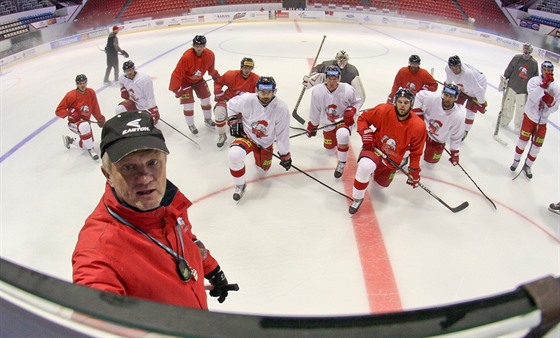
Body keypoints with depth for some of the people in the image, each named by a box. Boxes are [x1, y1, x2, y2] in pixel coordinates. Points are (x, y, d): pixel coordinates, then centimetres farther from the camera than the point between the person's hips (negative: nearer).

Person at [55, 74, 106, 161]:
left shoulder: (91, 92, -5)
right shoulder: (71, 95, -19)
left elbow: (95, 108, 8)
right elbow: (58, 110, -16)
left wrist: (100, 118, 7)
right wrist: (70, 113, -30)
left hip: (86, 121, 6)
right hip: (74, 123, -6)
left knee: (87, 143, 13)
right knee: (85, 126, -41)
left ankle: (70, 140, 40)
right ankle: (90, 149, -22)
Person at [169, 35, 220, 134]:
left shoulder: (210, 54, -19)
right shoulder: (186, 57, -36)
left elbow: (211, 68, 4)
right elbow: (177, 73, -33)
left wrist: (216, 76, 12)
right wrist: (176, 88, -34)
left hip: (198, 79, 5)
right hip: (185, 81, -5)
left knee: (206, 99, 12)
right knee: (188, 104, -6)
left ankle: (208, 119, 36)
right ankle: (191, 125, 16)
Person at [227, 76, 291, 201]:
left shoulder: (281, 108, -25)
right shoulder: (247, 99, -26)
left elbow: (282, 134, -14)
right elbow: (231, 104, -1)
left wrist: (285, 155, -6)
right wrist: (234, 121, -10)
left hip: (265, 143, 2)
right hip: (246, 135, -2)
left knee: (262, 171, 18)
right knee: (235, 154, -34)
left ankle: (258, 153, 53)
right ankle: (240, 184, -7)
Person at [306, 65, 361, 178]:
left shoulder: (348, 90, -23)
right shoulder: (317, 91, -19)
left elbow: (357, 102, -1)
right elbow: (315, 110, -3)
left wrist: (351, 110, -20)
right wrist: (312, 125, 6)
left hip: (343, 120, -3)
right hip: (328, 123, 3)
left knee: (342, 134, -37)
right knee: (331, 150, 13)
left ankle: (342, 163, -13)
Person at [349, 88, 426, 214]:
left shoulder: (418, 126, -18)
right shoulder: (383, 110, -22)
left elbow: (416, 151, -5)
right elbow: (363, 118, -4)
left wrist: (414, 172, 0)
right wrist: (366, 133, -20)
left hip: (393, 159, 3)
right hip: (375, 147, -3)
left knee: (382, 182, 20)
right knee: (365, 165, -36)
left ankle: (377, 169, 57)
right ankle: (357, 198, -13)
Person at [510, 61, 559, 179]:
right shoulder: (534, 81, -12)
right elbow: (533, 97, -28)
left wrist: (550, 102, -24)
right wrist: (544, 84, -37)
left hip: (542, 121, 3)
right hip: (529, 116, -2)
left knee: (537, 146, 5)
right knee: (523, 140, 2)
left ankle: (527, 166, 22)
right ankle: (516, 160, 26)